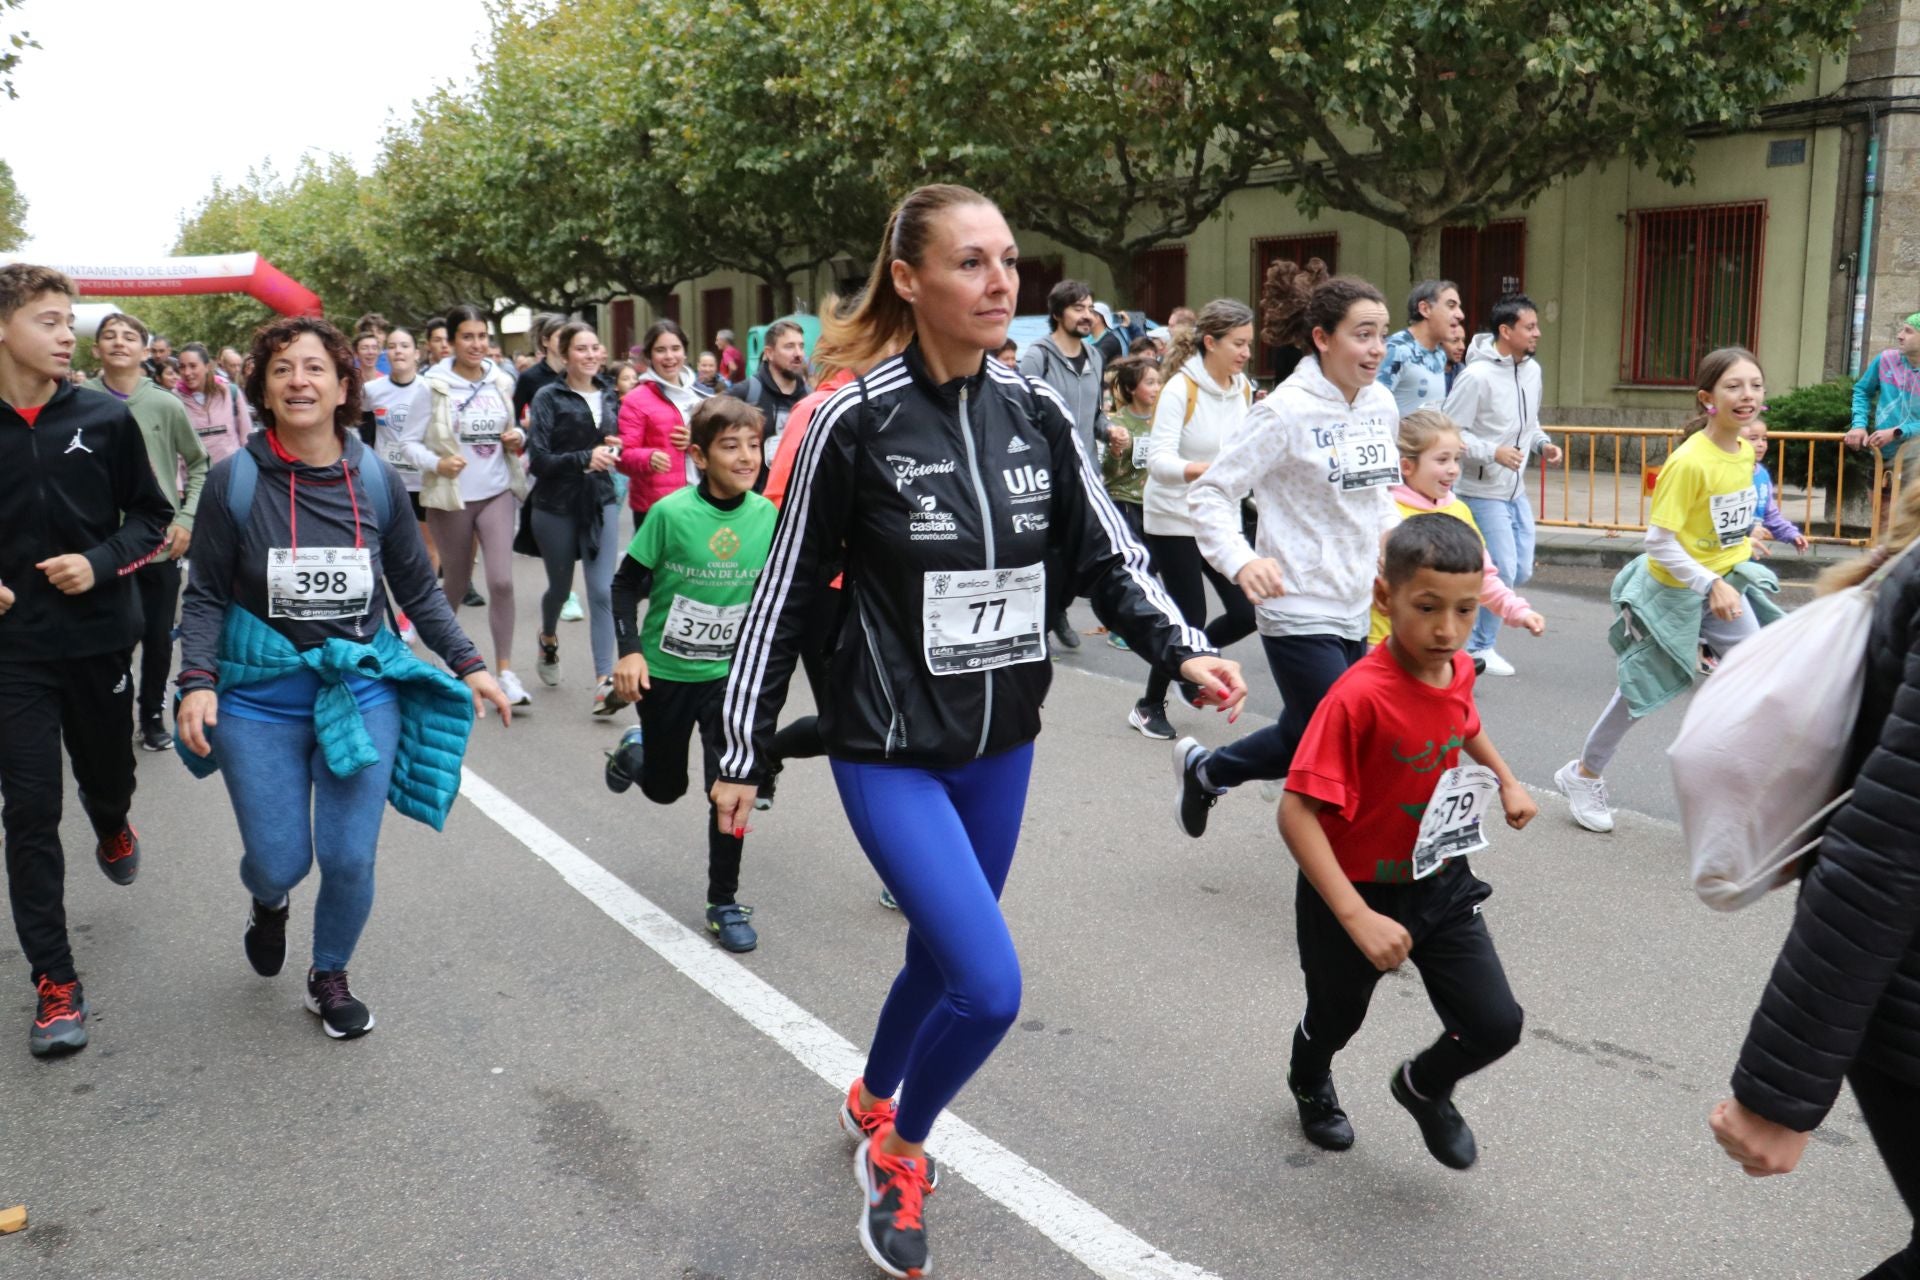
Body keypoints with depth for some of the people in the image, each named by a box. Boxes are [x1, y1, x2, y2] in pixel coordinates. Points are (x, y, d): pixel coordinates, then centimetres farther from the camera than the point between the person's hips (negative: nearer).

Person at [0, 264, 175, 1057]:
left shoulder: (105, 418, -4)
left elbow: (152, 516, 3)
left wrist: (100, 563, -14)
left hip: (99, 636, 1)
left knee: (108, 775, 20)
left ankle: (112, 830, 58)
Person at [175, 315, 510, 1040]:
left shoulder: (376, 481, -2)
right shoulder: (236, 482, -7)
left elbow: (418, 588, 8)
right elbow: (206, 596, -1)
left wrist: (468, 665, 3)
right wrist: (197, 682, -14)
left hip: (363, 688, 1)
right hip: (260, 697, -1)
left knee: (349, 859, -2)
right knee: (279, 864, 3)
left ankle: (330, 979, 27)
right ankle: (267, 904, 44)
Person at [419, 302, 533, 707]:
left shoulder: (502, 381, 5)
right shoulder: (434, 385, -8)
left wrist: (518, 439, -3)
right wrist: (436, 463, -25)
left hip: (497, 493, 2)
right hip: (450, 496, -2)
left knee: (502, 581, -11)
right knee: (457, 583, 12)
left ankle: (505, 669, -4)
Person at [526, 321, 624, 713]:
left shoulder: (609, 398, 8)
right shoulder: (549, 398, -7)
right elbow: (538, 459, -13)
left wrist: (613, 451, 0)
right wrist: (584, 459, -25)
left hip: (601, 503, 3)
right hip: (557, 507, -3)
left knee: (603, 592, -9)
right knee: (561, 587, 15)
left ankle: (604, 682, -12)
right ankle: (548, 638, 48)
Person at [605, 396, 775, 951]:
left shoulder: (766, 515, -9)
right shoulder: (671, 513, -18)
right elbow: (627, 583, -8)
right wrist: (630, 649, -17)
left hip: (730, 674, 2)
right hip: (666, 672, -1)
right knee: (666, 787, 14)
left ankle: (724, 903, 12)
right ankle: (636, 751, 50)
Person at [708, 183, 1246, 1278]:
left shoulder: (1037, 412, -1)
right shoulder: (857, 423, -14)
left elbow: (1107, 556, 5)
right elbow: (787, 596, -7)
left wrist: (1184, 648, -12)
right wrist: (746, 753, -2)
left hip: (1002, 745, 5)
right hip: (890, 750, -5)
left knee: (946, 956, 19)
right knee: (990, 987, -14)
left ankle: (873, 1099, 51)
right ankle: (899, 1151, 18)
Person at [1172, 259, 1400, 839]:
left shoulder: (1381, 404, 6)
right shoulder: (1288, 411, -16)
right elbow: (1209, 492, -16)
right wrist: (1242, 561, -31)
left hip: (1355, 607, 8)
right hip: (1300, 612, -8)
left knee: (1303, 738, 17)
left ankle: (1203, 770, 39)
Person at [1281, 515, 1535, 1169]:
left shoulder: (1459, 669, -8)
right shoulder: (1358, 696, -31)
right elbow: (1296, 813, -34)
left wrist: (1506, 779, 10)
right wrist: (1357, 918, -38)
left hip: (1441, 885, 5)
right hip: (1357, 893, -5)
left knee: (1496, 1025, -3)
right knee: (1337, 1017, 20)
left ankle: (1424, 1087, 32)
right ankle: (1311, 1084, 57)